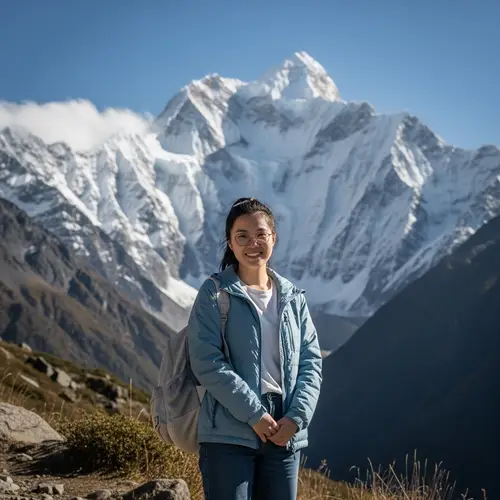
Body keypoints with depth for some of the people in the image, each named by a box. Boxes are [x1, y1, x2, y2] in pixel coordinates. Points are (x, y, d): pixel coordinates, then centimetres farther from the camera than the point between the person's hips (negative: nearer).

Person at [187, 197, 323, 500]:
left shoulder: (293, 298, 11)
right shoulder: (214, 294, -3)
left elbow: (311, 361, 7)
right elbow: (207, 363, -11)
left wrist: (296, 417, -8)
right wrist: (254, 415, -16)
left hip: (285, 435, 5)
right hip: (229, 434, -5)